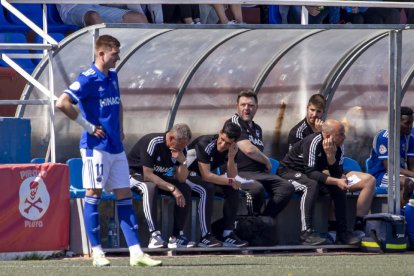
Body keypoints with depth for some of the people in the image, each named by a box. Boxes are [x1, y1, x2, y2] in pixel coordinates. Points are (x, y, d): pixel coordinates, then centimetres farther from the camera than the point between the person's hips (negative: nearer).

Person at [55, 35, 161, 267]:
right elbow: (63, 103, -22)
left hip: (116, 147, 8)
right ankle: (97, 252, 1)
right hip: (96, 147, -8)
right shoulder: (88, 79, -11)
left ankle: (136, 252, 1)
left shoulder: (112, 76, 14)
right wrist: (88, 126, -16)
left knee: (125, 196, 3)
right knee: (94, 194, -3)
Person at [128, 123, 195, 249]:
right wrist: (172, 188, -32)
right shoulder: (153, 143, -28)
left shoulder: (180, 148, -6)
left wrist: (183, 162, -25)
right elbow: (147, 176, -30)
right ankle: (154, 235, -45)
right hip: (134, 175, -7)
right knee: (150, 187, -39)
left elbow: (181, 179, -6)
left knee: (185, 189, -14)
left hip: (158, 177, 7)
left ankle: (177, 236, -15)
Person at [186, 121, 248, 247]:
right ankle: (205, 236, -33)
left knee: (233, 190, -13)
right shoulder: (205, 144, -29)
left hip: (206, 177, 7)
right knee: (207, 189, -35)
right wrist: (230, 181, -26)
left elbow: (233, 177, -12)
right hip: (188, 174, -7)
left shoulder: (231, 150, -8)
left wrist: (231, 158, -27)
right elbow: (206, 176, -32)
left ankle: (228, 235, -11)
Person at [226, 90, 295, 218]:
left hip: (260, 173, 8)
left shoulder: (257, 128, 25)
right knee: (257, 188, -38)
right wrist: (267, 162, 3)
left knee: (287, 187, -15)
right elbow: (248, 149, -11)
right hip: (240, 173, -8)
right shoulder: (233, 123, -2)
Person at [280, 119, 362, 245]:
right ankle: (306, 231, -37)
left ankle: (342, 232, -9)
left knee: (340, 187, -12)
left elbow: (337, 175, -12)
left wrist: (331, 155, -28)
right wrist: (336, 181, -38)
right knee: (312, 185, -36)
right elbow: (311, 173, -33)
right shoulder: (313, 142, -29)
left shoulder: (338, 147, -6)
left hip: (310, 173, 7)